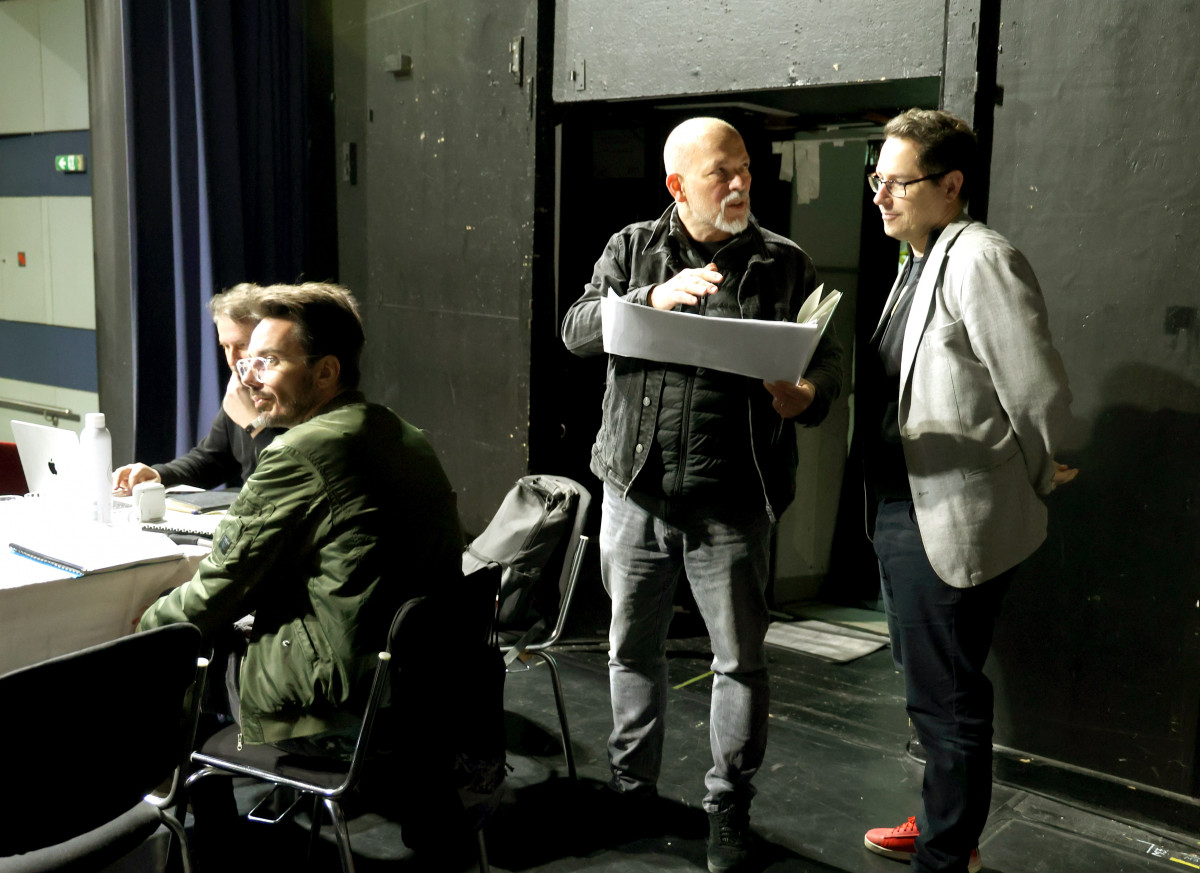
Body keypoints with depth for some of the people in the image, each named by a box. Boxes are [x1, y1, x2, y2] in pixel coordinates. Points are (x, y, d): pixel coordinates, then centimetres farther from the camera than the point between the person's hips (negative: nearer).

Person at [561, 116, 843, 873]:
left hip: (733, 502, -1)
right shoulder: (633, 249, 6)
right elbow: (577, 330, -4)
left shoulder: (785, 264, 2)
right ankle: (632, 784, 35)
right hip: (636, 490, 2)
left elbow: (828, 358, 3)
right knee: (632, 648, 15)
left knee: (741, 659, 6)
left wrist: (808, 395, -20)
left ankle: (730, 806, 24)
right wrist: (654, 297, -20)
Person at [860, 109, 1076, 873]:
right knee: (934, 692, 23)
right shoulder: (919, 262, 11)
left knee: (946, 700, 4)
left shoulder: (979, 260, -19)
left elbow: (1042, 397, -21)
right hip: (908, 514, 10)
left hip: (954, 525, -10)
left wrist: (1030, 482, -7)